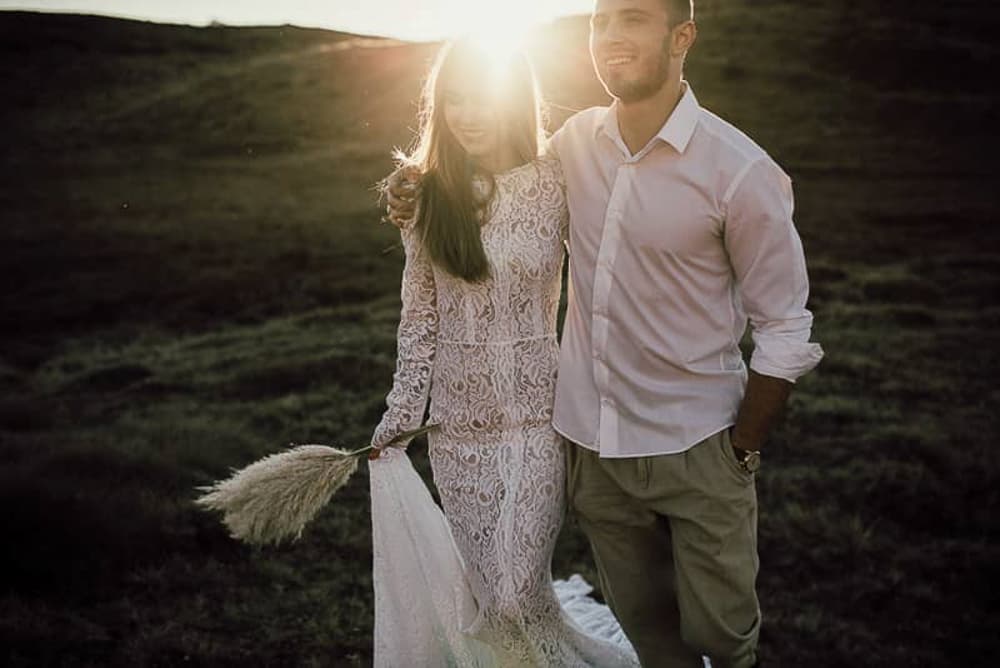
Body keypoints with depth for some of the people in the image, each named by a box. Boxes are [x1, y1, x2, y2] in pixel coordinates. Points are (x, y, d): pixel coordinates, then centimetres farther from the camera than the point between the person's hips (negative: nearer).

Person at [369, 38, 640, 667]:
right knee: (489, 589, 8)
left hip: (538, 409, -3)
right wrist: (399, 416, 6)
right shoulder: (427, 195, 3)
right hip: (458, 415, 3)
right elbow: (419, 318, 7)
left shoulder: (557, 185, -6)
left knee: (515, 594, -8)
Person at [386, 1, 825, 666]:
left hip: (695, 447, -3)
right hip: (591, 439, 4)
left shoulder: (741, 172, -16)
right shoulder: (575, 140, -2)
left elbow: (785, 334, -9)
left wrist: (742, 454, -6)